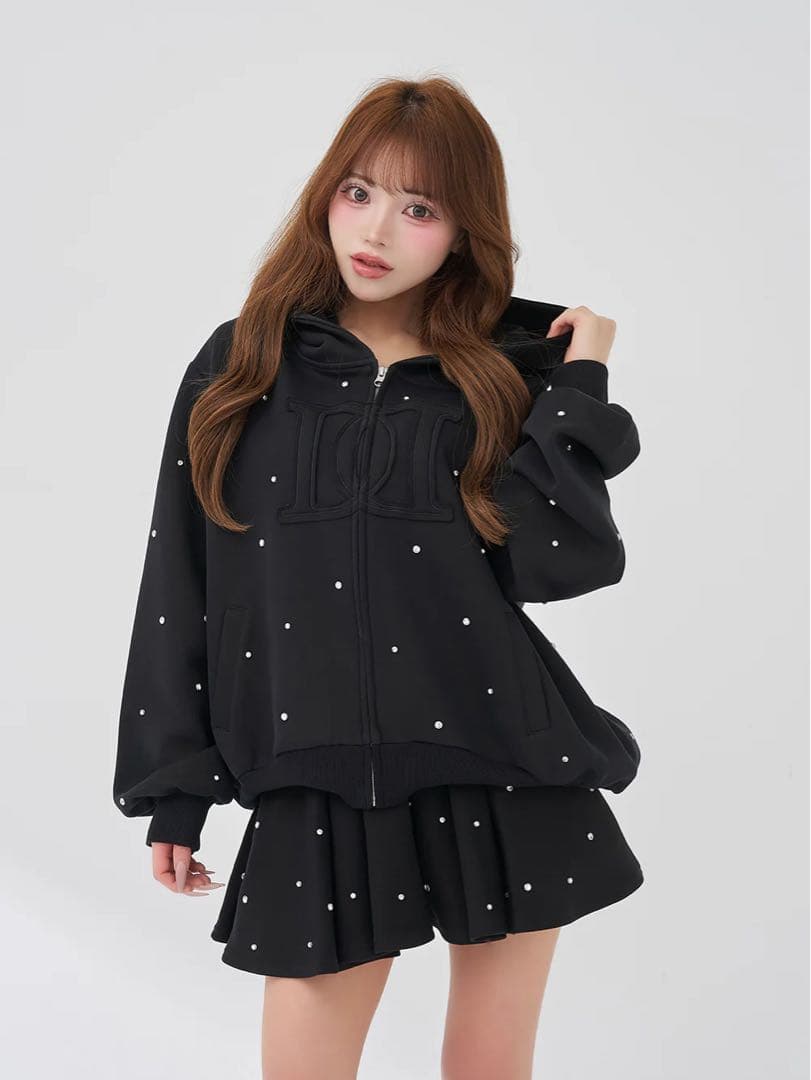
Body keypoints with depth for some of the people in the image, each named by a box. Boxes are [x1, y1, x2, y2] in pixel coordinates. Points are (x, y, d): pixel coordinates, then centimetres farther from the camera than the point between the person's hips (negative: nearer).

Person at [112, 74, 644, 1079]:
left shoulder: (514, 372, 4)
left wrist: (581, 385, -9)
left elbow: (558, 563, -8)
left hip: (506, 779, 1)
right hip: (318, 791, 0)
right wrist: (173, 793, 4)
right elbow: (181, 589, 4)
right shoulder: (243, 367, 3)